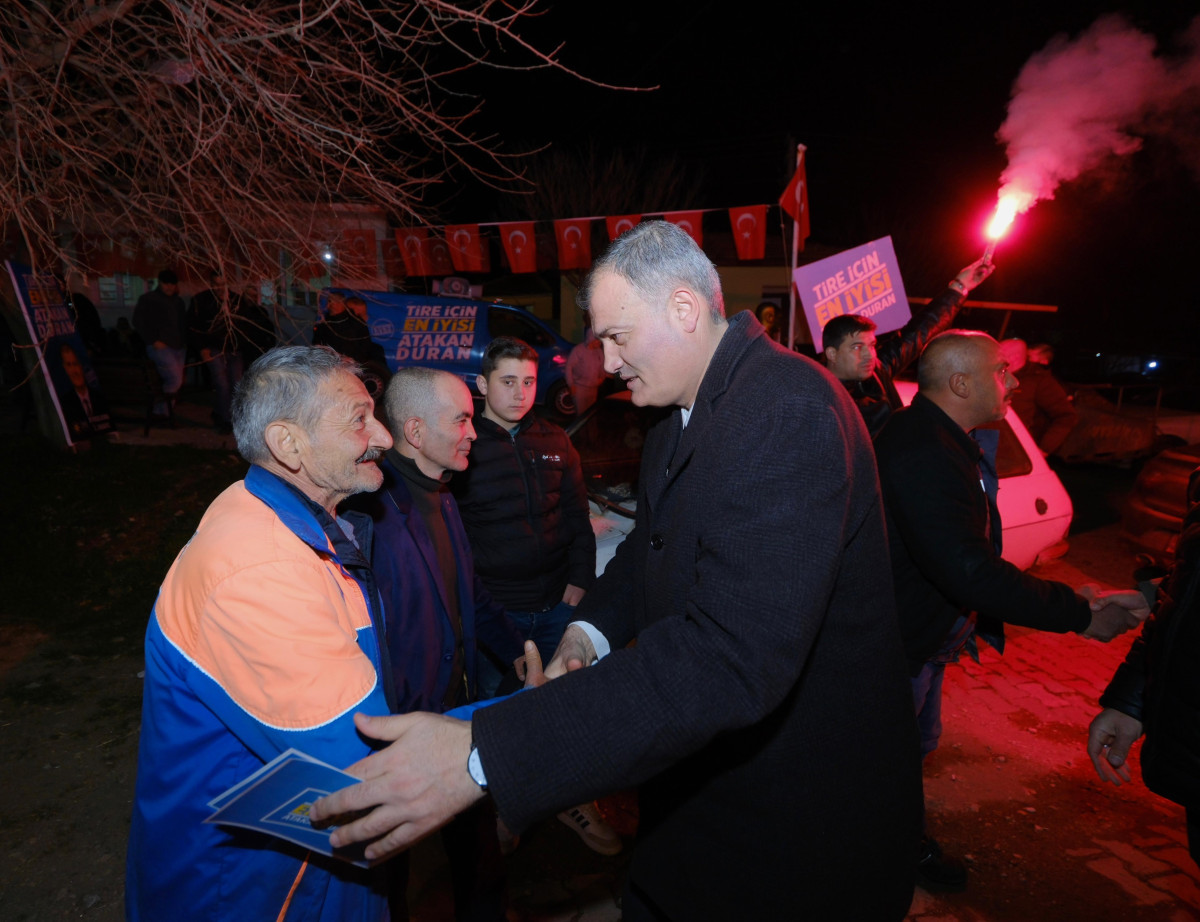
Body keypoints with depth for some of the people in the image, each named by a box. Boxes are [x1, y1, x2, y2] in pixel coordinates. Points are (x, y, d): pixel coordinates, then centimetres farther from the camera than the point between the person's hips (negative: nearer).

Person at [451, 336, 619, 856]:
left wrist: (578, 587, 2)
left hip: (557, 604, 3)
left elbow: (579, 520, 10)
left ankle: (573, 802, 36)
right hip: (495, 610, -3)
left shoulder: (554, 442, 7)